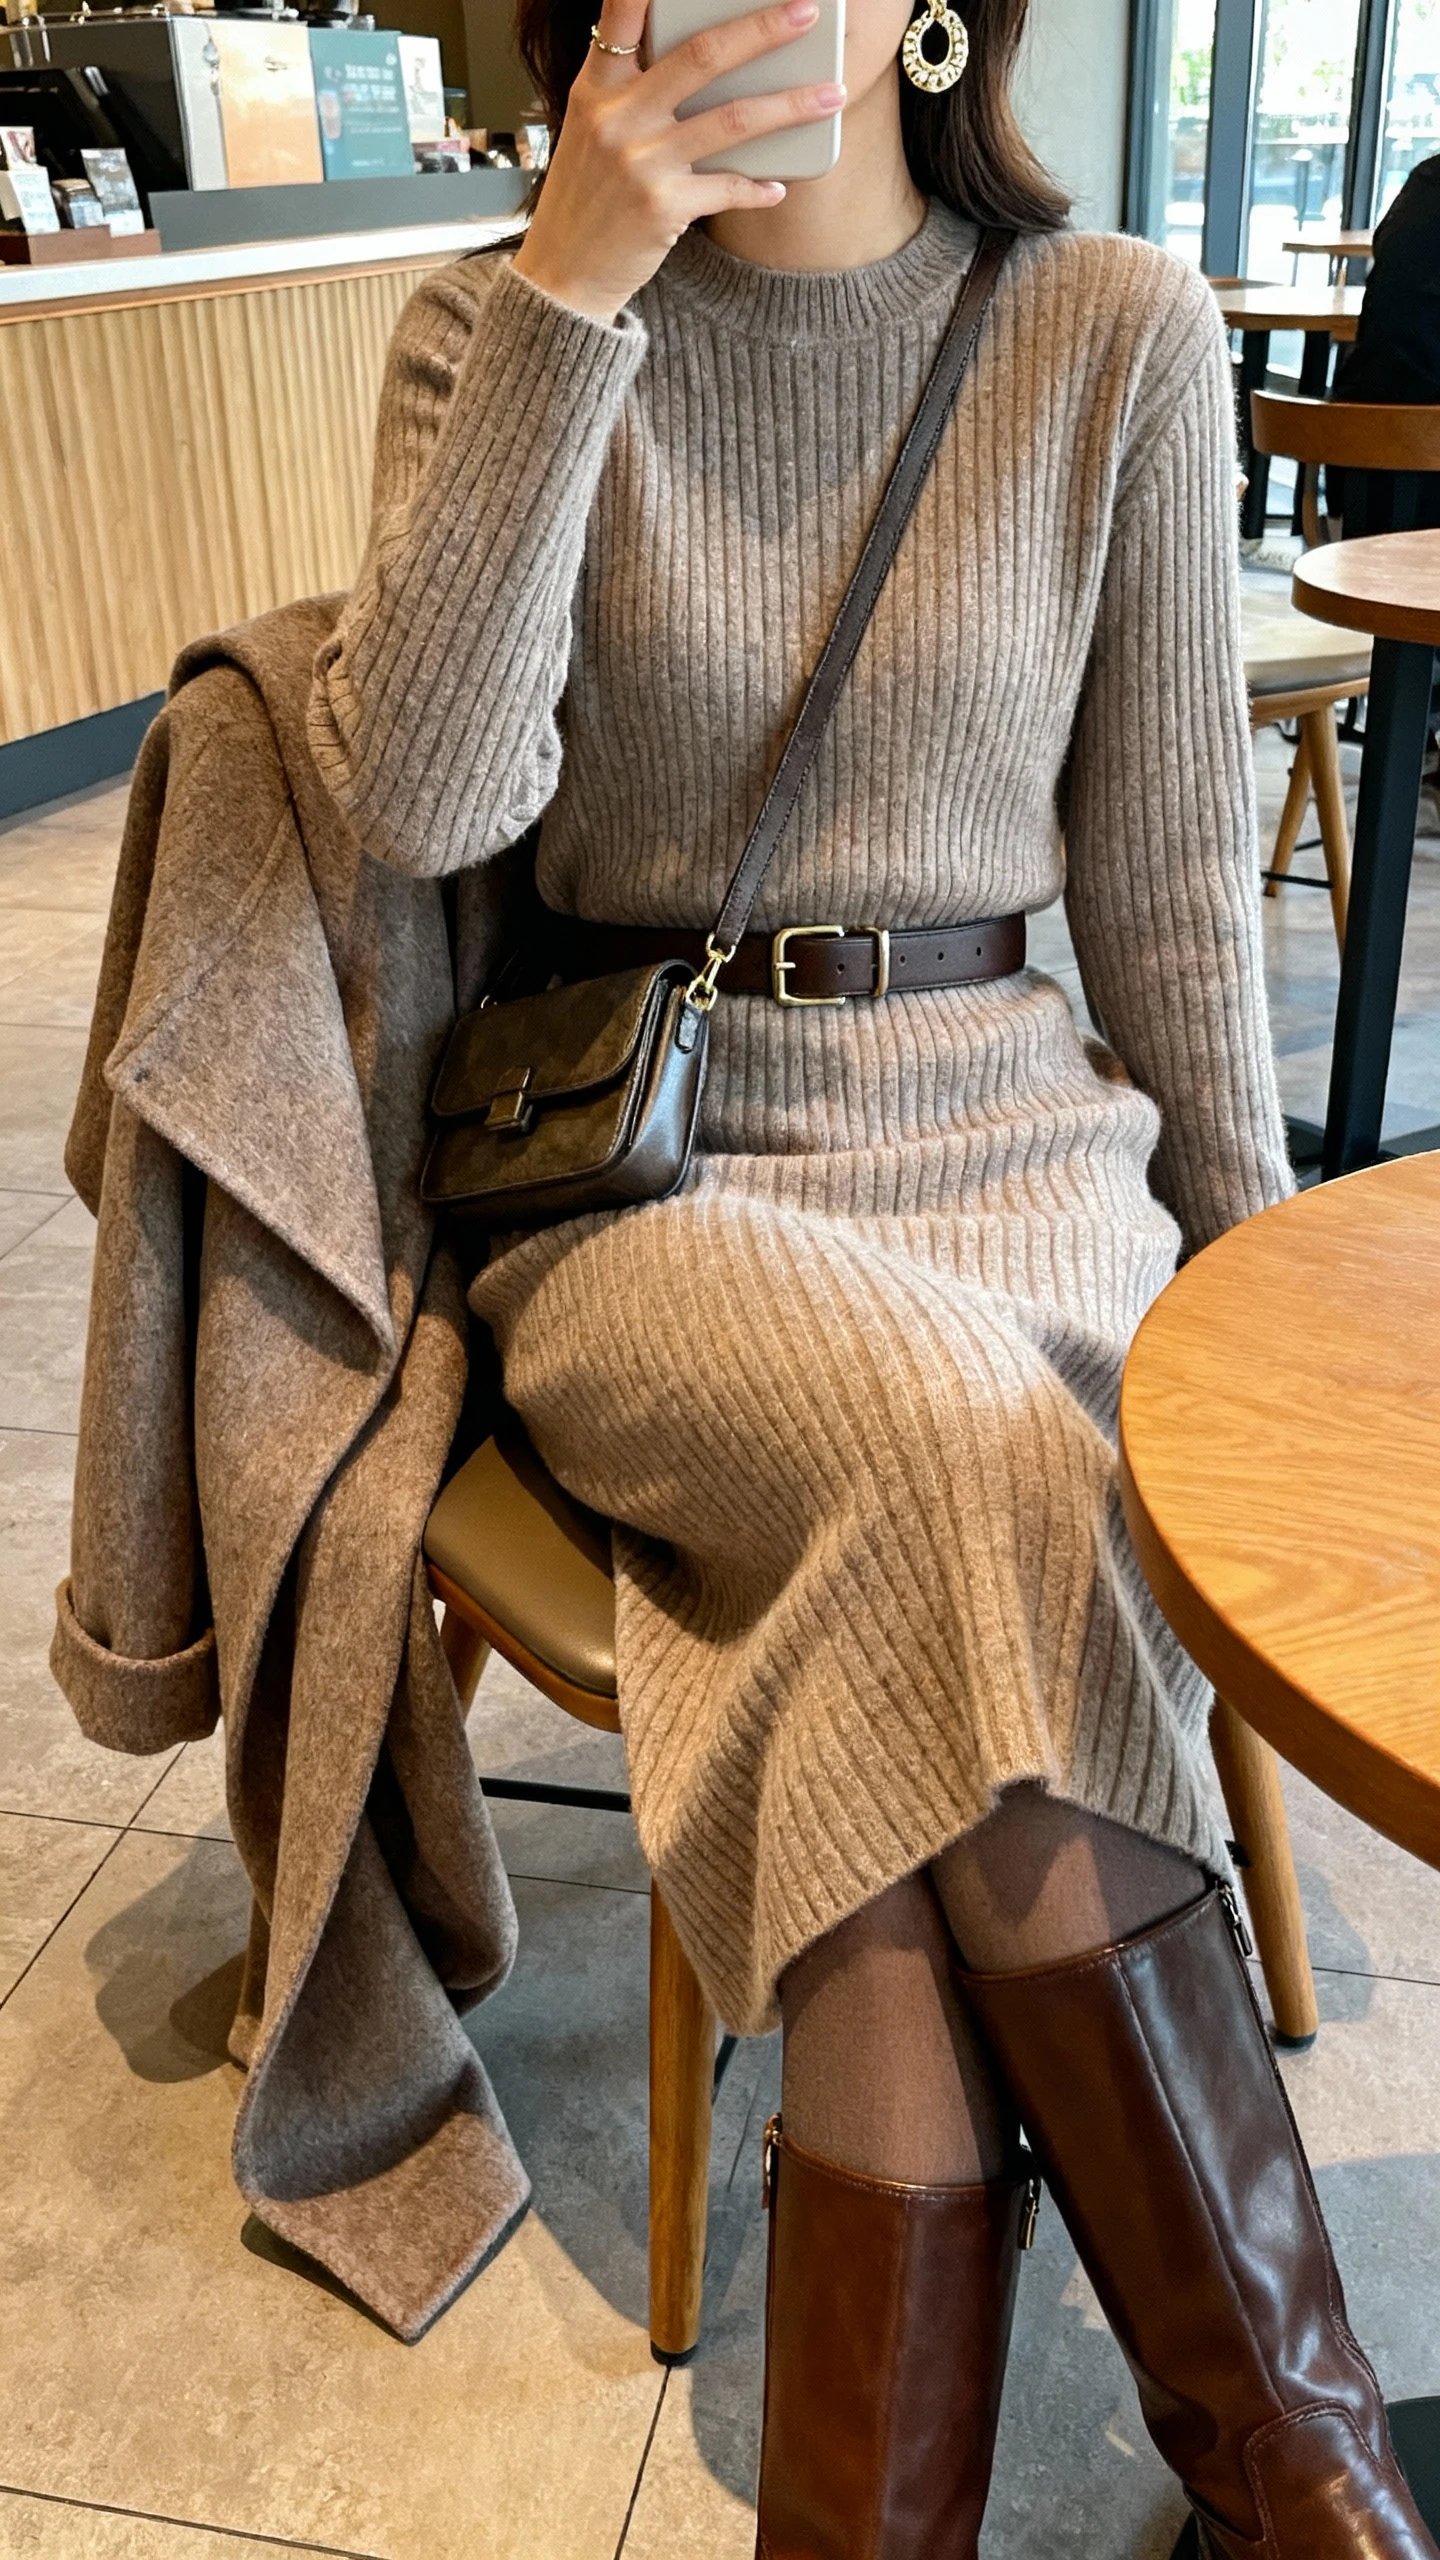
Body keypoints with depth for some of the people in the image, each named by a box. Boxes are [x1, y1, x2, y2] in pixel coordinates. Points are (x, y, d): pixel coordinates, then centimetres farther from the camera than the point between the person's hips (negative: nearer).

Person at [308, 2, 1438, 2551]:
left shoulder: (1118, 334, 5)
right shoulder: (497, 332, 4)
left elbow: (1172, 880, 7)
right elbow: (420, 794, -13)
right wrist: (575, 292, -15)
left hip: (1011, 1129, 1)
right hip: (642, 1173, -1)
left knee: (924, 1685, -29)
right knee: (966, 1466, -32)